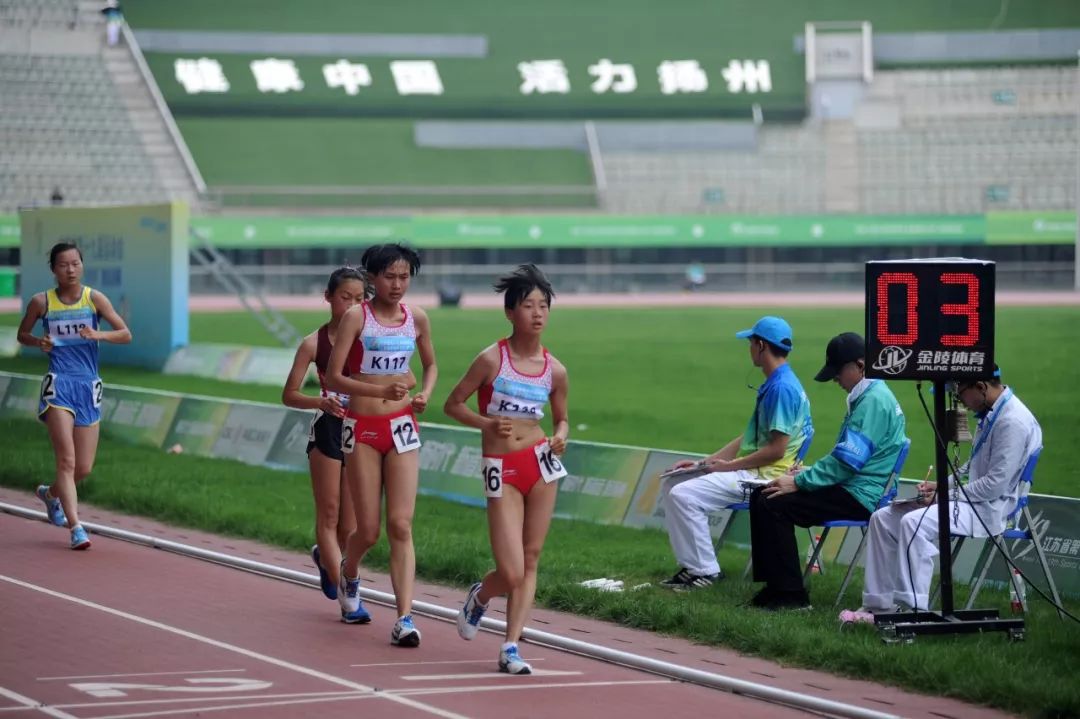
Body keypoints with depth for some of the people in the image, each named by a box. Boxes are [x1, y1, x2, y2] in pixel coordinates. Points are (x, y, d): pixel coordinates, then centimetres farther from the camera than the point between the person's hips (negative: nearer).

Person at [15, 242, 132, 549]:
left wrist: (98, 334, -19)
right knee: (66, 460, -15)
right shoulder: (41, 302, 2)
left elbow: (125, 334, -1)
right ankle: (76, 527, -15)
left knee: (84, 468, 7)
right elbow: (22, 334, 16)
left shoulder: (95, 298, 2)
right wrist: (39, 342, -5)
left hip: (88, 386, 2)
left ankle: (51, 493, 38)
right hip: (59, 385, -2)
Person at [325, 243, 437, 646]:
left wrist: (425, 394, 0)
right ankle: (348, 575, 38)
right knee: (368, 530, 3)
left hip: (402, 428, 2)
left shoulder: (416, 319, 4)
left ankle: (404, 619, -12)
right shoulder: (357, 317, -8)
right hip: (362, 427, -2)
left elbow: (430, 364, 21)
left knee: (401, 525, -8)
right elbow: (333, 377, -11)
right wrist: (381, 391, -23)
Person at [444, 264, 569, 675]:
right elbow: (453, 404, 0)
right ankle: (480, 596, 27)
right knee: (512, 573, -8)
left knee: (530, 560, 4)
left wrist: (560, 437, -6)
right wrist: (487, 424, -15)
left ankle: (510, 648, 10)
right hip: (502, 471, -4)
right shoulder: (491, 360, -8)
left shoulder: (554, 370, 3)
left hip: (541, 463, 4)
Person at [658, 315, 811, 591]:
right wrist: (703, 463, 13)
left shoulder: (782, 387, -18)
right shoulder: (771, 384, 16)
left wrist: (729, 466, -15)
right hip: (750, 471, 11)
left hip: (766, 475, -11)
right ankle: (691, 565, 8)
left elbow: (776, 449, -22)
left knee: (684, 495, -21)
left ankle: (705, 571, -12)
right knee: (672, 485, 10)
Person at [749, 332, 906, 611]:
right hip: (850, 488, 11)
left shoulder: (874, 400, -16)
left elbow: (847, 461, -22)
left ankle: (791, 595, -17)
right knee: (760, 496, 7)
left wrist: (799, 482, -17)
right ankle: (774, 584, 7)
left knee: (774, 504, -22)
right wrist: (807, 473, 12)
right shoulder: (866, 397, 18)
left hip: (860, 496, -11)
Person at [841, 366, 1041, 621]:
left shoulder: (1013, 422, -19)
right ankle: (878, 605, 0)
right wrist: (942, 485, 9)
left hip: (990, 509, -10)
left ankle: (914, 611, -27)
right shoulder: (991, 413, 12)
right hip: (969, 500, 10)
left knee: (914, 523, -31)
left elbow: (996, 484, -22)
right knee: (883, 518, 1)